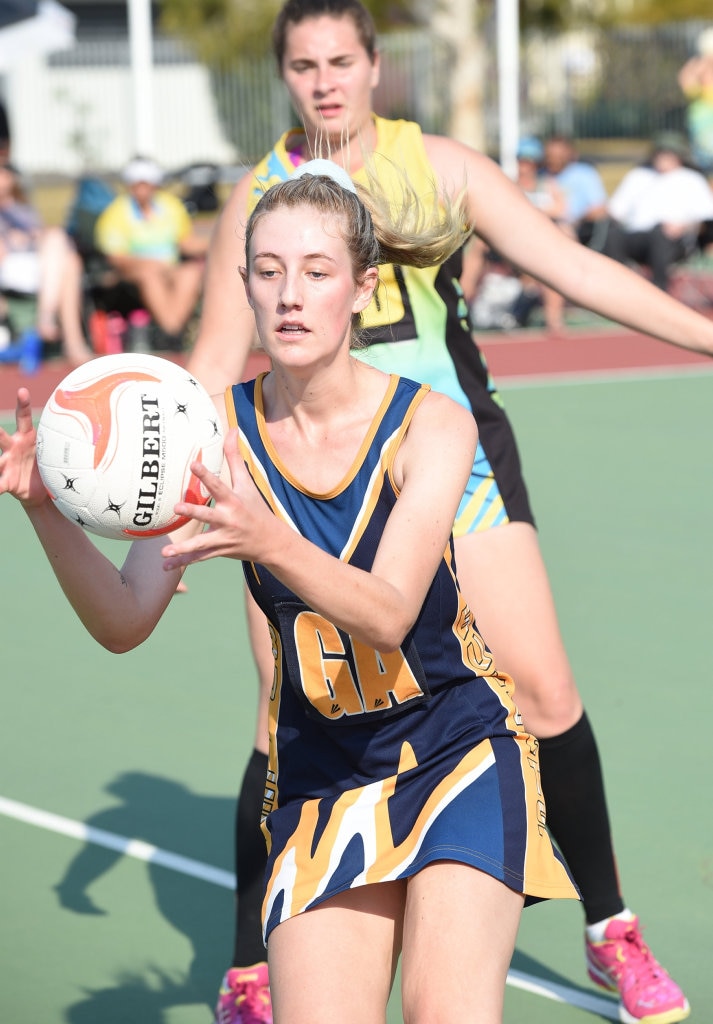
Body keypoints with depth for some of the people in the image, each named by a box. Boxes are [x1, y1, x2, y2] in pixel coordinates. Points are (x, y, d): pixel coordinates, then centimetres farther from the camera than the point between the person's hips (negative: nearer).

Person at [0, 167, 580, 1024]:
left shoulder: (431, 424, -13)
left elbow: (387, 615, -27)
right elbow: (124, 622, -13)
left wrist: (265, 540, -45)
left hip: (458, 746, -2)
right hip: (318, 768, 2)